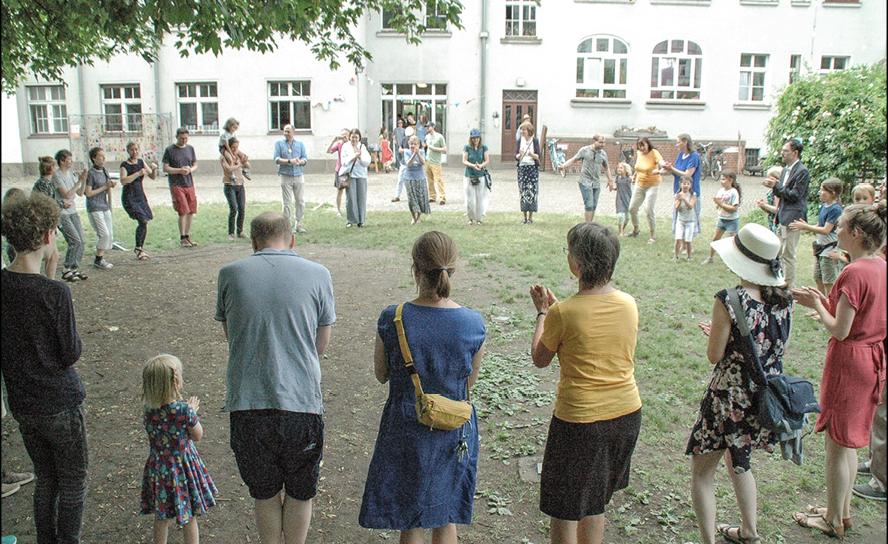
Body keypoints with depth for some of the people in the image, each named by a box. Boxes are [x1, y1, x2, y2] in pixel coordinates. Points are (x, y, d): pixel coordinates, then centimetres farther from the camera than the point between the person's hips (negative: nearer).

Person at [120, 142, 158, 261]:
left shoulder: (141, 162, 8)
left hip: (141, 196, 6)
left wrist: (154, 169, -10)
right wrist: (138, 173, -27)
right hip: (129, 197, -6)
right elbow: (123, 181, -24)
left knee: (144, 223, 3)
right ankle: (138, 249, -1)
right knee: (143, 222, -16)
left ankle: (140, 249, 18)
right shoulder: (125, 165, -9)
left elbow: (153, 177, 10)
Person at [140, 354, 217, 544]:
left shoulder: (149, 410, -9)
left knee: (161, 518, 21)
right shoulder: (183, 410, -24)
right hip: (183, 469, -4)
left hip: (158, 469, 4)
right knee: (189, 519, 13)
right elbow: (198, 436, -9)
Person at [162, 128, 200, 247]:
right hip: (176, 185, -5)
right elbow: (165, 168, -3)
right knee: (183, 211, -10)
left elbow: (195, 165, 15)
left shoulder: (190, 149, 12)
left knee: (191, 211, 5)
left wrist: (190, 170, -7)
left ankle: (188, 236, 17)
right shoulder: (169, 150, -2)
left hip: (189, 184, 5)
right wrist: (179, 170, -16)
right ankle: (182, 238, 0)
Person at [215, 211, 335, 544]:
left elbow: (230, 336, 12)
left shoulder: (230, 274, 1)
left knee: (265, 494, 21)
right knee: (300, 494, 20)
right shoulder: (317, 275, -2)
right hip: (301, 402, -1)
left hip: (246, 402, 1)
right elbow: (321, 345, 5)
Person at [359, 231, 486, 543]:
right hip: (454, 434, 1)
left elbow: (381, 375, -2)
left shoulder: (392, 320, -18)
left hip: (406, 432, -1)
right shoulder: (473, 324, -15)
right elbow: (469, 383, -1)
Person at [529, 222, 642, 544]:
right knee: (594, 503, 26)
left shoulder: (563, 313, -21)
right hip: (627, 413, 6)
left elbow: (540, 359, -4)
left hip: (579, 420, -6)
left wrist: (542, 313, 8)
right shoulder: (629, 304, -6)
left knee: (563, 509, 13)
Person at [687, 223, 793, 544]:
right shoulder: (784, 299, -2)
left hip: (730, 400, -7)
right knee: (738, 460, 29)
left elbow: (715, 356, -15)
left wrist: (713, 334, 6)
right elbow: (780, 348, 8)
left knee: (702, 472, 10)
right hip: (766, 398, 7)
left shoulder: (728, 301, -21)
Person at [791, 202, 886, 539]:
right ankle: (842, 511, 35)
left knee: (837, 444, 6)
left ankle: (833, 521, 20)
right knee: (849, 442, 21)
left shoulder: (854, 273, -23)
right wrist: (825, 301, 6)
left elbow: (839, 331, -21)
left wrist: (816, 305, -6)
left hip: (849, 362, -9)